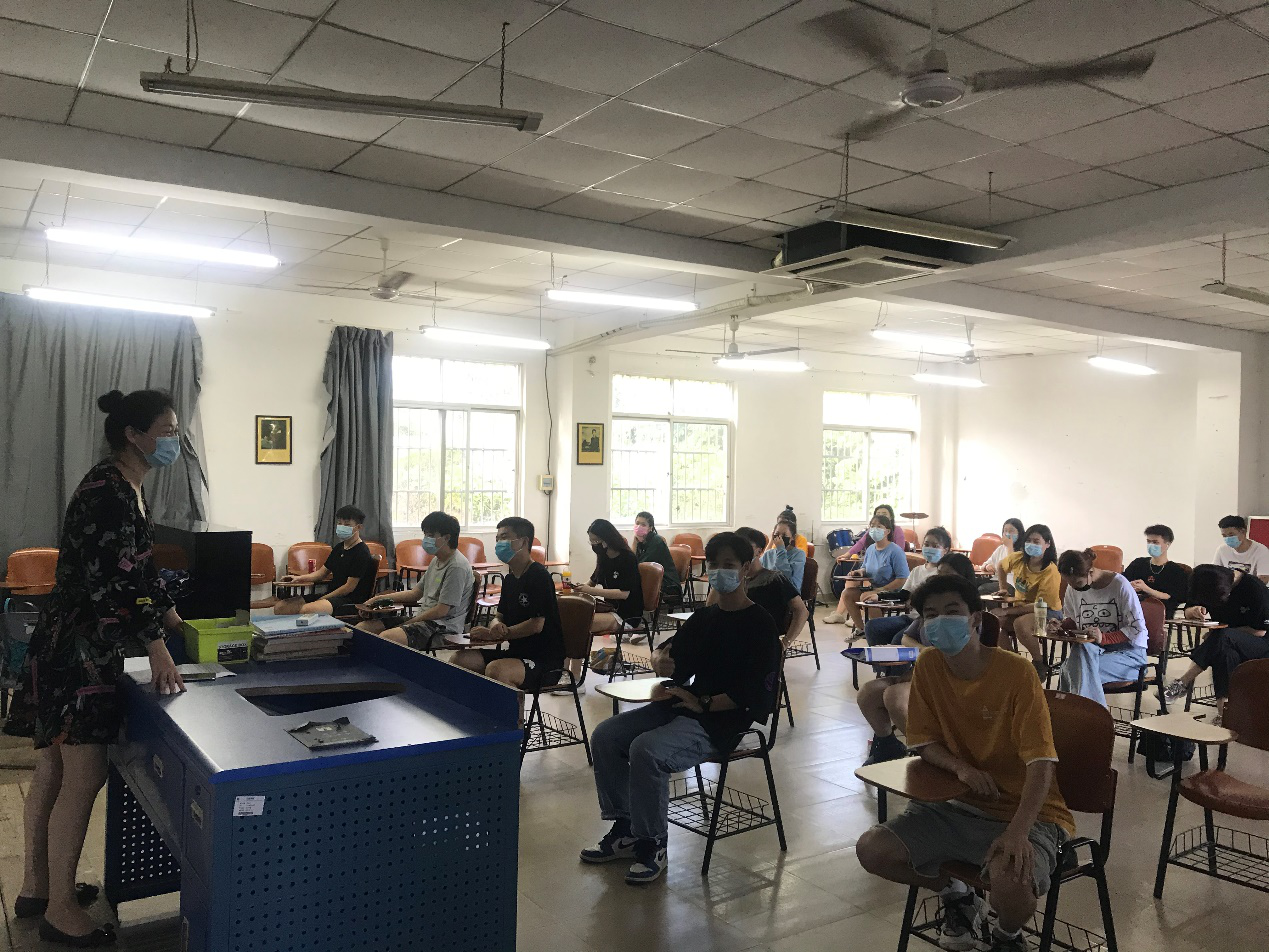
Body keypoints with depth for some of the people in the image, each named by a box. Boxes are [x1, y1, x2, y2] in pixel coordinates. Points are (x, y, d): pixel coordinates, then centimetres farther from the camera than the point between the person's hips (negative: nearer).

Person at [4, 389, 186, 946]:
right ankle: (60, 911, 10)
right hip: (77, 646, -10)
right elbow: (109, 581, -25)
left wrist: (173, 617, 18)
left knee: (52, 770, 18)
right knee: (83, 776, -3)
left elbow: (140, 567, 21)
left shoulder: (130, 490, 12)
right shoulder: (106, 492, -19)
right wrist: (156, 644, -25)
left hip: (90, 644, 10)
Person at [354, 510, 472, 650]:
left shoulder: (457, 567, -15)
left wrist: (409, 623, -10)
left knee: (385, 637, -33)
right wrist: (381, 598, 14)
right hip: (422, 619, 10)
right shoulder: (436, 561, 17)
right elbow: (416, 593, 23)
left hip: (443, 627, -10)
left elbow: (441, 611, -18)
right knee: (361, 628, -1)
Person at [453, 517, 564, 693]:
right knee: (460, 659, -6)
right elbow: (499, 616, 16)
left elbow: (536, 625, -18)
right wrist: (496, 627, -11)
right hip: (516, 652, 8)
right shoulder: (509, 579, 14)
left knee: (495, 670, -34)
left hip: (545, 660, -8)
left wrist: (491, 634, -13)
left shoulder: (539, 576, -13)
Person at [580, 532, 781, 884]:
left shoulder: (760, 625, -7)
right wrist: (666, 683, -5)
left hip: (722, 722, -8)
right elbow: (676, 660, 18)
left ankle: (652, 845, -12)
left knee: (646, 750, -30)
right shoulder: (702, 618, 16)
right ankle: (625, 830, 5)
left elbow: (756, 693, -14)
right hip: (680, 706, 8)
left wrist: (703, 704, -17)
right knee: (605, 736, -6)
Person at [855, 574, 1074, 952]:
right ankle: (957, 896, 15)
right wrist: (961, 767, -19)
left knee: (1010, 882, -36)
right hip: (960, 806, 5)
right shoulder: (928, 666, -4)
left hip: (1027, 812, -4)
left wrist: (1018, 832, -37)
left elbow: (1040, 763, -23)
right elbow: (924, 742, 3)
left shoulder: (1017, 673, -19)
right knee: (871, 850, -14)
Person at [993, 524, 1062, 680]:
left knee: (1020, 623, -37)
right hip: (1021, 608, 6)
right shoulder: (1019, 558, -3)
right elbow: (1001, 567, 21)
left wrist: (1007, 611, -26)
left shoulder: (1051, 572, -21)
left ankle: (1040, 664, -13)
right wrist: (1003, 588, 10)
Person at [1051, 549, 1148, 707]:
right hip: (1089, 648, 5)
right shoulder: (1073, 588, 3)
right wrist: (1060, 627, -6)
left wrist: (1104, 638, -28)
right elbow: (1071, 620, 18)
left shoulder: (1120, 585, -13)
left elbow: (1137, 630, -14)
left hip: (1129, 651, -5)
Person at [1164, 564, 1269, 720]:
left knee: (1222, 638, -37)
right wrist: (1194, 611, -18)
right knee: (1226, 653, -32)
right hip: (1226, 644, 6)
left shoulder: (1255, 589, -18)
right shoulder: (1207, 585, -1)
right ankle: (1223, 710, -36)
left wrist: (1222, 632, -23)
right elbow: (1187, 612, 7)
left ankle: (1184, 682, -33)